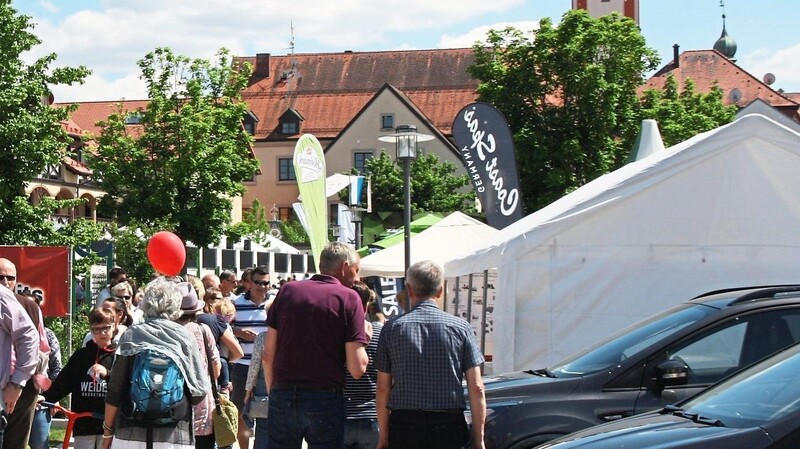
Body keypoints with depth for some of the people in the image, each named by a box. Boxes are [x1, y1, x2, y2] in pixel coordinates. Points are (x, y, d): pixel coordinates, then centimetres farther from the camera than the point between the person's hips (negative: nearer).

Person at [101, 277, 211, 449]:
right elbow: (199, 392, -1)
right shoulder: (184, 336, -1)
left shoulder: (130, 336, 0)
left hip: (132, 435, 1)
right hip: (174, 435, 0)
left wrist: (108, 429, 12)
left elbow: (114, 392, 1)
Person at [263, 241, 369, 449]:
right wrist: (363, 342, 10)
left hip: (282, 398, 3)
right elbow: (357, 368, -9)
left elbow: (268, 355, 7)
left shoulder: (288, 290, 7)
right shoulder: (348, 297, -3)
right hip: (325, 400, -3)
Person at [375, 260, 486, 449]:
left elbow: (383, 388, 3)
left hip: (403, 426, 1)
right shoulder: (461, 327, 1)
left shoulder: (392, 328, 2)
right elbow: (476, 389, -2)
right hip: (448, 426, 0)